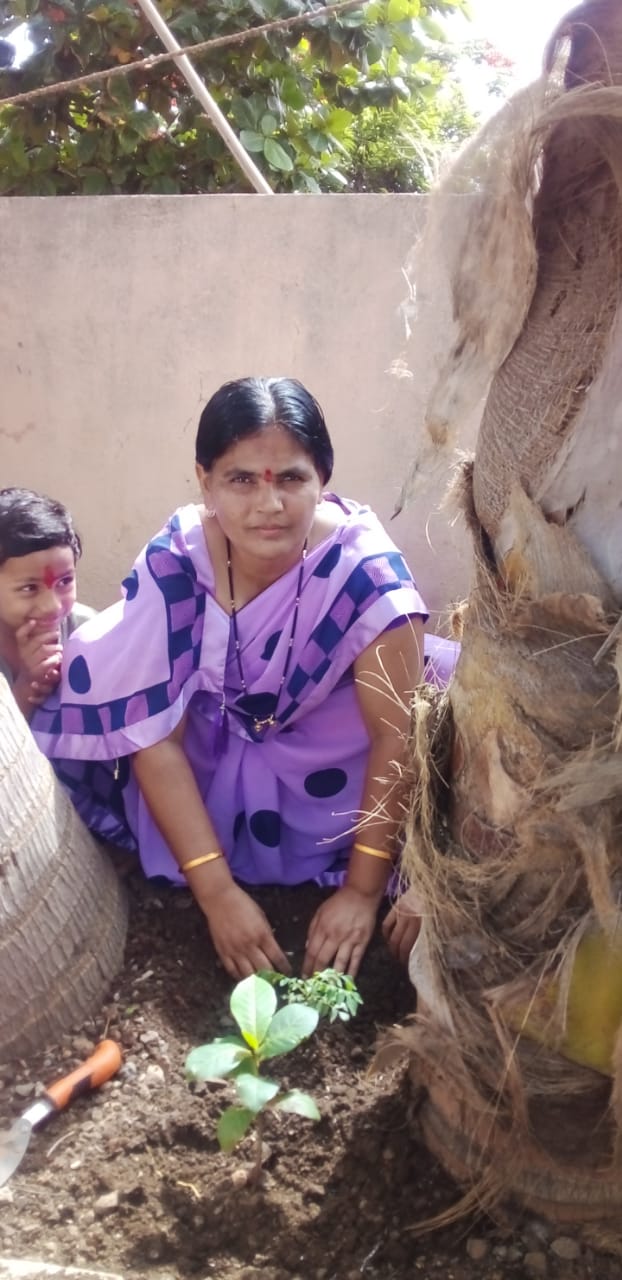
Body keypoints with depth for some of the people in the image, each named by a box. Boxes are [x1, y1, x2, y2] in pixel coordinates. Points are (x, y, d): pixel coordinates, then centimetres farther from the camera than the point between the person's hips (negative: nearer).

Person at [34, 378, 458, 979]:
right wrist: (217, 891, -26)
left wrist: (363, 889, -25)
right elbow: (154, 735, -24)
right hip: (210, 756, 2)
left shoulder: (365, 569, -30)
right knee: (104, 676, -19)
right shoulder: (172, 562, -25)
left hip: (328, 760, -1)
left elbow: (398, 732, -26)